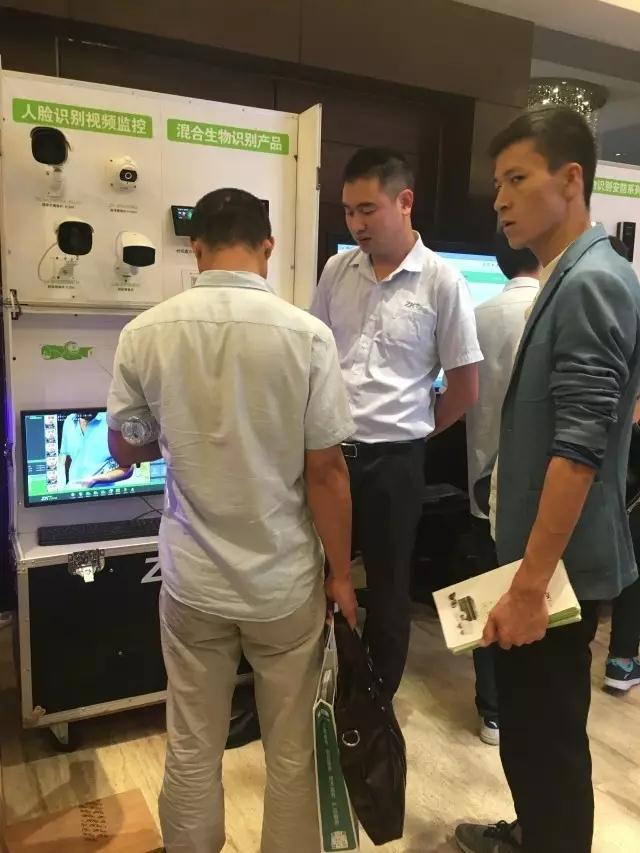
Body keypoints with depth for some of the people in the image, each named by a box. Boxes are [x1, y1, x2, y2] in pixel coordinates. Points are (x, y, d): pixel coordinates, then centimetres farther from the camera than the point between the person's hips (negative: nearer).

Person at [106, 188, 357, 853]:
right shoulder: (306, 335, -13)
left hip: (191, 579, 2)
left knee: (191, 752, 19)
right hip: (286, 581, -1)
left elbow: (125, 450, 5)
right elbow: (326, 472, -11)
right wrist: (341, 575, 1)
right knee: (292, 753, 19)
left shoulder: (145, 333, -7)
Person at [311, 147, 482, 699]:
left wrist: (412, 431, 5)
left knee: (388, 588, 13)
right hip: (329, 450, 4)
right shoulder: (337, 271, 4)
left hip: (393, 460, -3)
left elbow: (465, 389, -3)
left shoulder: (442, 282, -8)